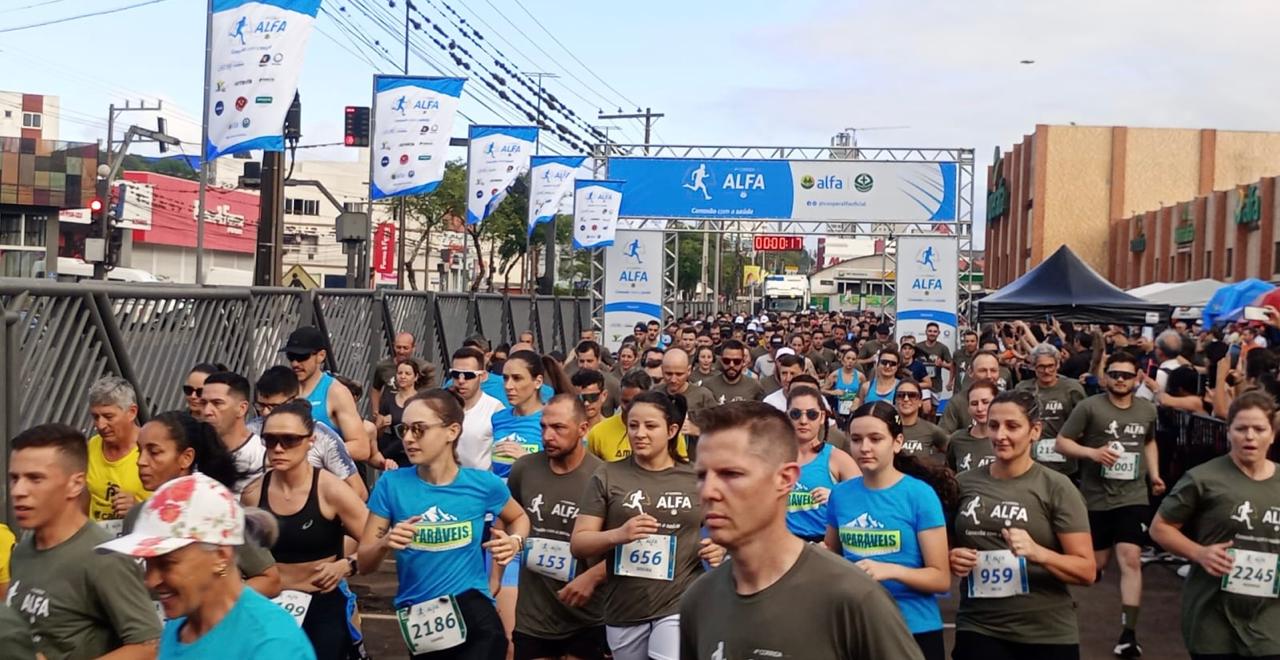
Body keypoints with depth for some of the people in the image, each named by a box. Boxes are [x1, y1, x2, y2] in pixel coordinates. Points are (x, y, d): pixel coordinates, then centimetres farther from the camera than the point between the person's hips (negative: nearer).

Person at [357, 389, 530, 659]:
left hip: (475, 619, -2)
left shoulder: (483, 484, -7)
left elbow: (518, 517, 15)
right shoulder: (391, 484, -6)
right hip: (419, 625, 2)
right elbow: (364, 564, -2)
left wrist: (515, 541, -6)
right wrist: (385, 544, -23)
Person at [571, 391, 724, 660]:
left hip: (680, 605, -1)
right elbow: (577, 544, -3)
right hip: (624, 611, 1)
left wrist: (719, 547, -5)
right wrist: (618, 535, -22)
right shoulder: (607, 477, -1)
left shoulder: (697, 478, 2)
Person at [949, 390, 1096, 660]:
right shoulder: (963, 483, 1)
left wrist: (1037, 552, -25)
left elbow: (1086, 570, -9)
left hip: (1047, 635, -2)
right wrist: (951, 559, -6)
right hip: (977, 629, 2)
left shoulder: (1056, 487, -7)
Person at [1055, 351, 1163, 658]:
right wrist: (1093, 452, -24)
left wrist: (1154, 474, 13)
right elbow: (1061, 442, -9)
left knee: (1131, 560, -10)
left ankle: (1128, 633, -6)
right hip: (1096, 498, -2)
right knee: (1097, 562, 8)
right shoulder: (1089, 406, -9)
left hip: (1133, 497, 2)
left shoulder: (1147, 410, 6)